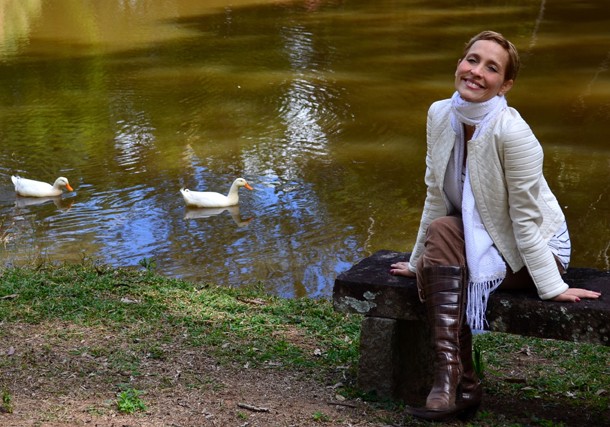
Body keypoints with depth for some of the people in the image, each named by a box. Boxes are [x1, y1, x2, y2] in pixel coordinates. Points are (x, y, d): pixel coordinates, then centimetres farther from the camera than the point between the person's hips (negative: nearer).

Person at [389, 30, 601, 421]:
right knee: (430, 271, -23)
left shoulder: (512, 132, -27)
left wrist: (552, 287, -18)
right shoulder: (440, 115, -7)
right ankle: (463, 385, -12)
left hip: (533, 250, -6)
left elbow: (525, 219, -22)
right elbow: (436, 196, 2)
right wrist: (419, 261, 6)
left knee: (443, 231, -26)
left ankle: (451, 379, -26)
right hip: (482, 239, 6)